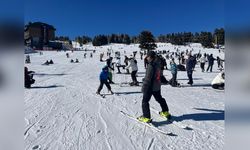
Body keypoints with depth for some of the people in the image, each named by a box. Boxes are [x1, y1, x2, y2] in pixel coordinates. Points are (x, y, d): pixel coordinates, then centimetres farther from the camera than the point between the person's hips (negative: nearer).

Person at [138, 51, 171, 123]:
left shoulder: (151, 65, -22)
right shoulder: (158, 64, 4)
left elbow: (148, 78, -23)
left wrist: (144, 87, -17)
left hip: (150, 87, -9)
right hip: (157, 86, 9)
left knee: (145, 101, 1)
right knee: (159, 99, 25)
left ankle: (146, 117, 2)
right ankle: (165, 112, 40)